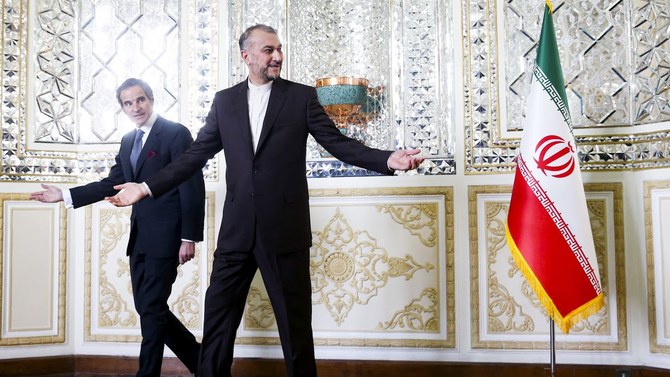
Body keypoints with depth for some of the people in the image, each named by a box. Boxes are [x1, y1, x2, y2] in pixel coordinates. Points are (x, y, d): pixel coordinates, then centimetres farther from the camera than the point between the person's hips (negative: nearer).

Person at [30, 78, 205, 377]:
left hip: (165, 235, -8)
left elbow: (192, 188, -13)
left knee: (152, 308, -3)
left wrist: (189, 238, -17)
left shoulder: (176, 133, -9)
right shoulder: (128, 140, 14)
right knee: (147, 307, 11)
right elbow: (113, 183, 16)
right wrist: (65, 196, 8)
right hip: (139, 236, 8)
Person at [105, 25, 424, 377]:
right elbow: (196, 154, 10)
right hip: (237, 228, 2)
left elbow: (339, 144, -1)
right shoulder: (224, 101, 9)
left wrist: (389, 159, -16)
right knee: (218, 317, 8)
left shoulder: (302, 96, 3)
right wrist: (147, 187, 4)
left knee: (295, 319, 8)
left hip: (285, 228, -2)